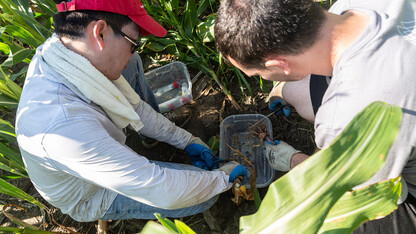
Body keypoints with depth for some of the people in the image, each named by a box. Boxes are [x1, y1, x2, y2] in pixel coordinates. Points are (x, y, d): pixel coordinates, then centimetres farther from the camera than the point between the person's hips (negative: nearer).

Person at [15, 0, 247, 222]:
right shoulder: (66, 125, -45)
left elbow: (130, 103, -6)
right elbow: (163, 193, -38)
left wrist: (185, 140, -2)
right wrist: (224, 177, -21)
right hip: (94, 196, -6)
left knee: (131, 66, 4)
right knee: (206, 196, -11)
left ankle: (155, 126, 27)